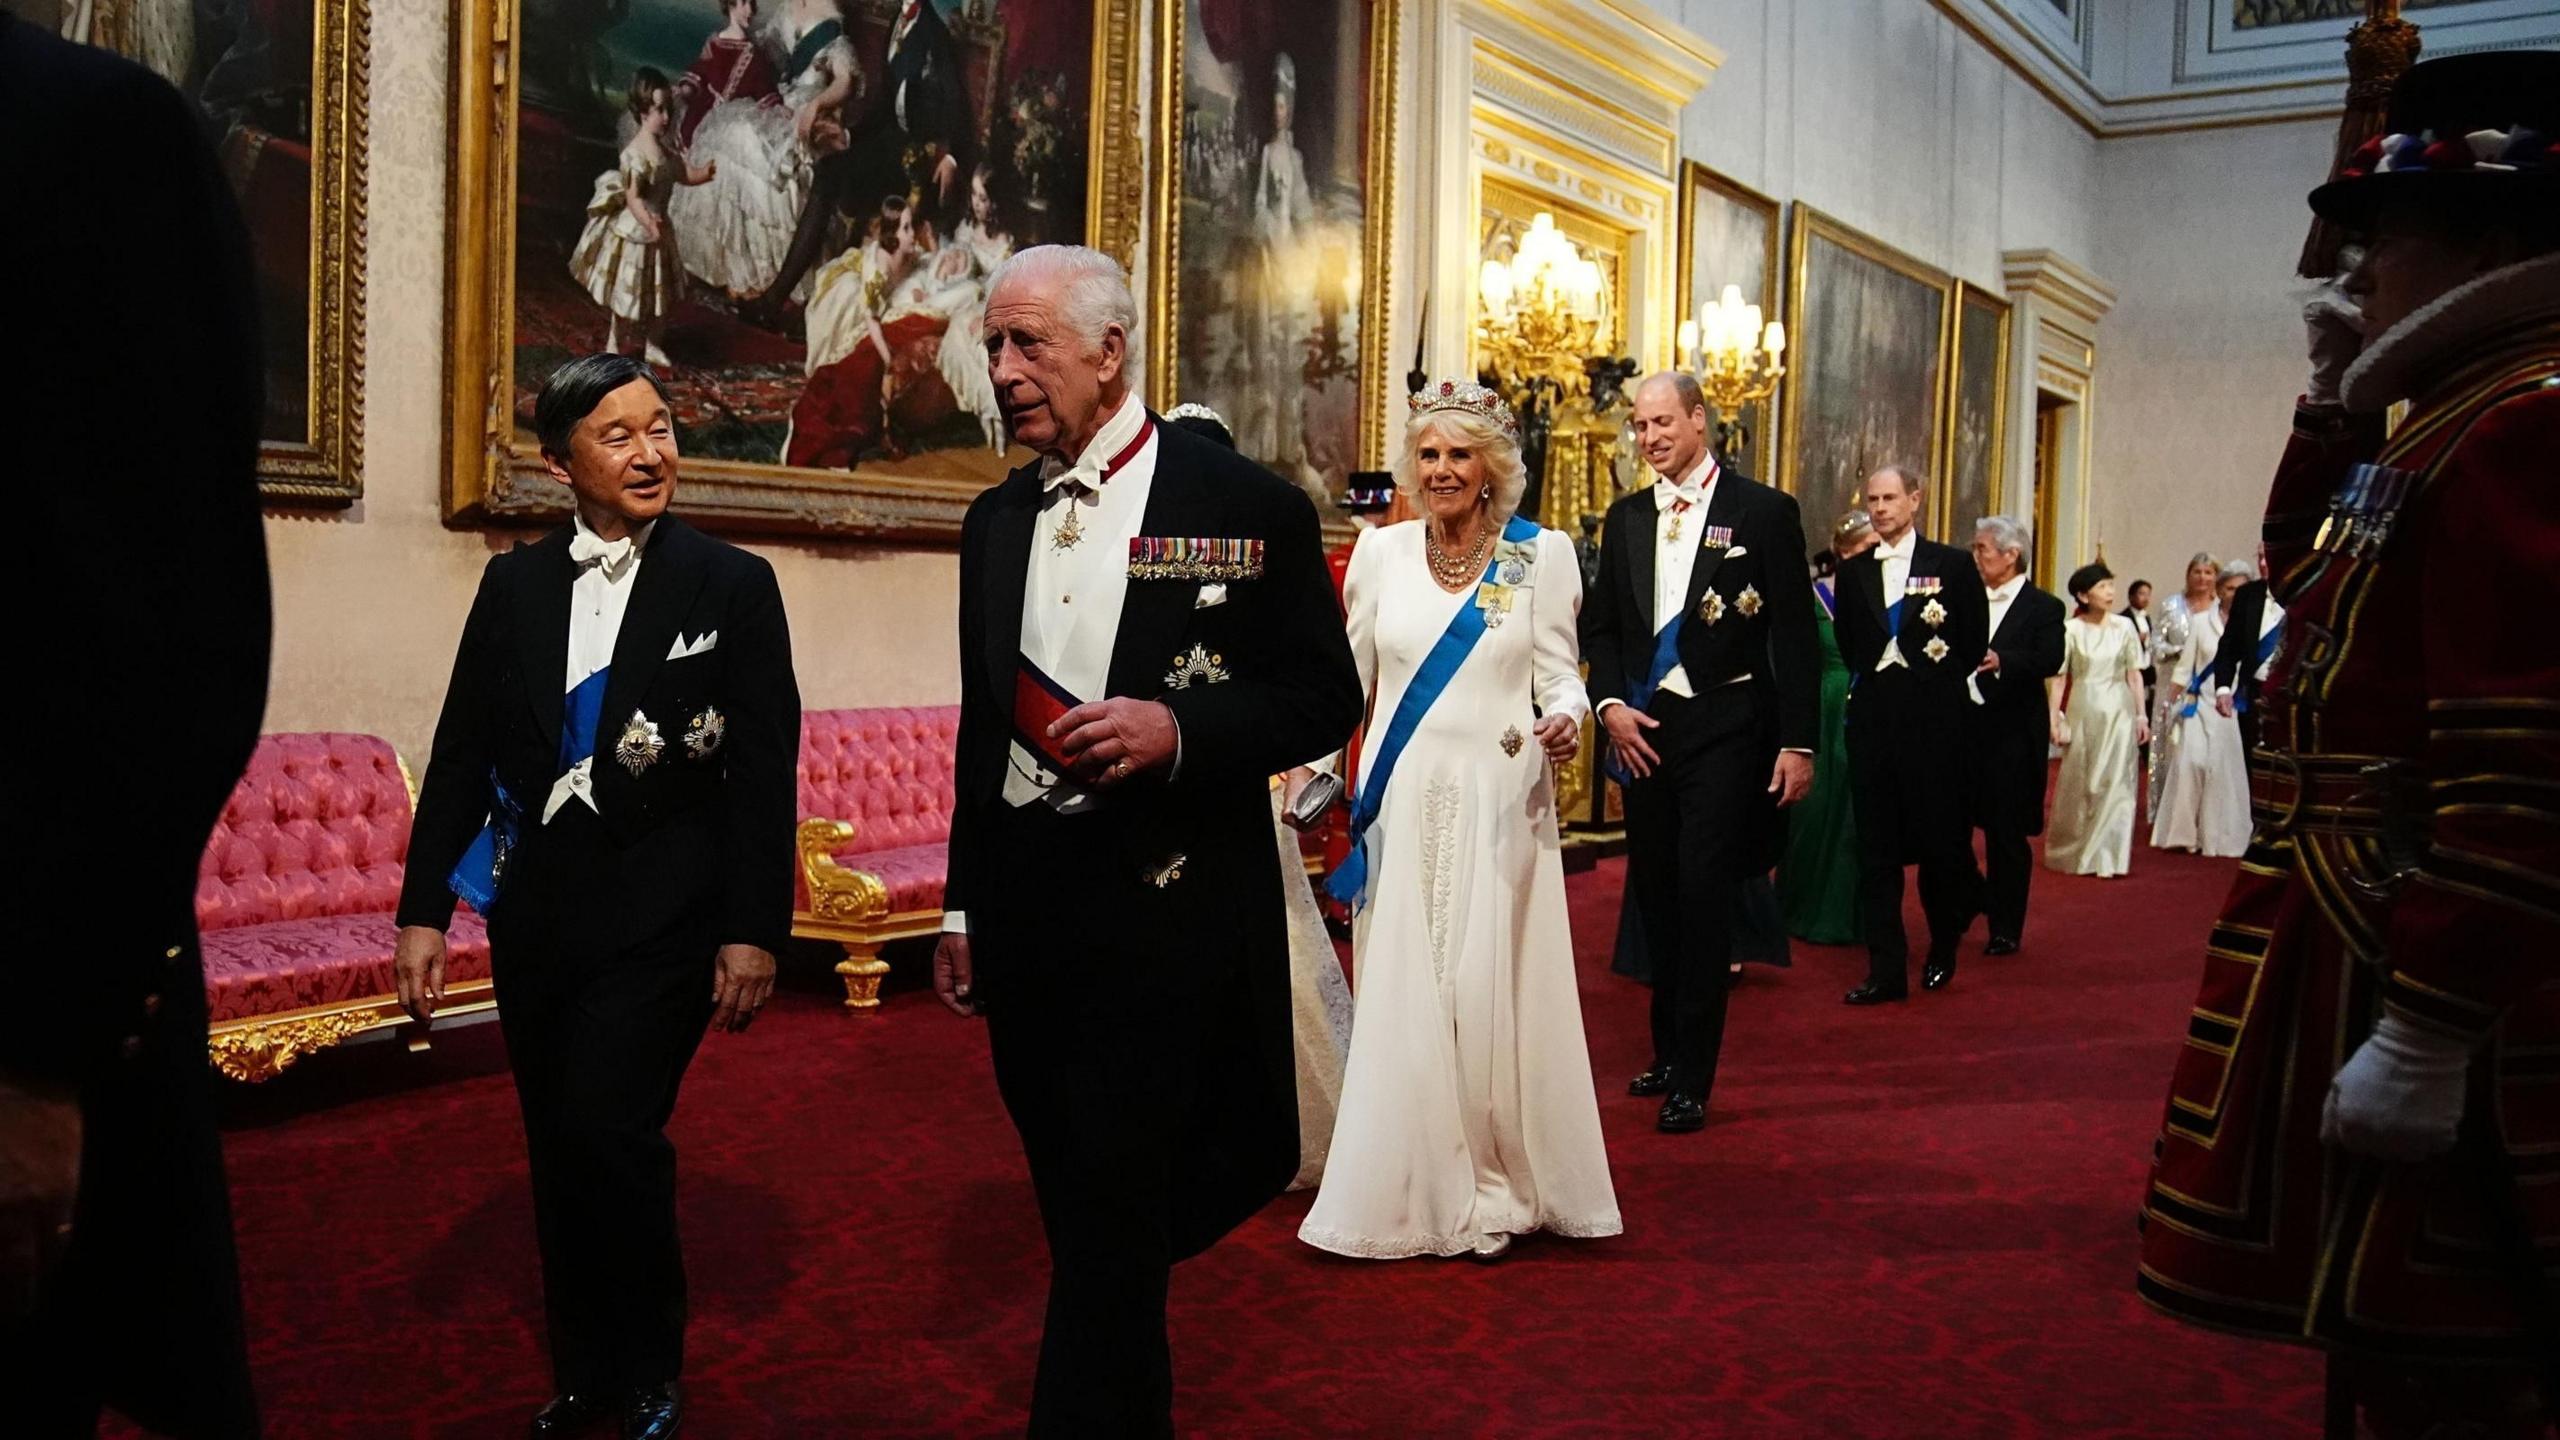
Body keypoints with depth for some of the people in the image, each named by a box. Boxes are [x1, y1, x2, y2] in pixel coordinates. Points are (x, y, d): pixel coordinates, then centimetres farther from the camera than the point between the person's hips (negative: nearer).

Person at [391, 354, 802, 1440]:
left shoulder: (734, 587, -3)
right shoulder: (513, 585, 7)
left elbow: (765, 772, -5)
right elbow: (462, 751, 7)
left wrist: (754, 931, -9)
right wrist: (423, 910, 2)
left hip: (661, 915, -4)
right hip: (534, 913, 4)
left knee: (609, 1136, -11)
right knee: (559, 1150, 13)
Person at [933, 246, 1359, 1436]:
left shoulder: (1246, 506, -7)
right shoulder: (996, 521, 10)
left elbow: (1325, 702, -4)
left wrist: (1178, 729, -21)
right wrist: (964, 910, 16)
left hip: (1169, 917, -5)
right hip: (1023, 913, 6)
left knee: (1113, 1218, -2)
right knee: (1081, 1205, 17)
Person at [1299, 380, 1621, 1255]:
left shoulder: (1542, 555, 1)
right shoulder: (1382, 552, 7)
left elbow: (1559, 673, 1)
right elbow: (1351, 678, 10)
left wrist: (1565, 720, -20)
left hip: (1498, 802, -2)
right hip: (1402, 801, 2)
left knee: (1491, 989, 0)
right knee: (1400, 994, 3)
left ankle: (1493, 1190, 15)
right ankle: (1407, 1188, 15)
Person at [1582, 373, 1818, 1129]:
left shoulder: (1764, 511, -3)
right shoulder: (1625, 519, 11)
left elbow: (1796, 634, -5)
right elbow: (1601, 626, 14)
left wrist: (1798, 742, -9)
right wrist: (1611, 705, -3)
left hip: (1724, 731, -5)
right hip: (1642, 728, 5)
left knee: (1705, 898, -7)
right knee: (1656, 896, 12)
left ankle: (1691, 1079, 2)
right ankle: (1668, 1051, 27)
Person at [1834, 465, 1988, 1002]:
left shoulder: (1953, 565, 1)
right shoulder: (1853, 571, 10)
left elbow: (1975, 644, 2)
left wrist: (1933, 685, 5)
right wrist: (1872, 681, 7)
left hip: (1933, 721, -3)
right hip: (1872, 720, 3)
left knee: (1940, 837, 3)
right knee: (1876, 847, 2)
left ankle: (1944, 946, 28)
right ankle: (1887, 971, 6)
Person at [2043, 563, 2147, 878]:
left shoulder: (2124, 626, 1)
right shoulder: (2071, 630, -3)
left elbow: (2134, 674, 4)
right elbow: (2059, 677, -1)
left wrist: (2142, 715, 2)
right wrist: (2055, 719, -5)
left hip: (2118, 712, 1)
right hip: (2082, 711, -1)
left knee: (2115, 782, 0)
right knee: (2078, 783, 7)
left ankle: (2107, 856, 7)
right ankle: (2073, 852, 21)